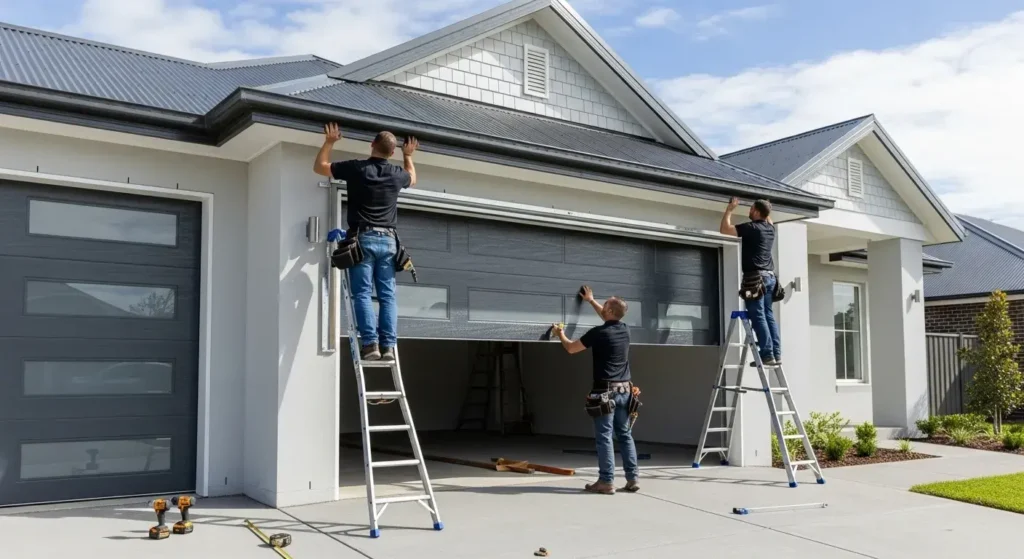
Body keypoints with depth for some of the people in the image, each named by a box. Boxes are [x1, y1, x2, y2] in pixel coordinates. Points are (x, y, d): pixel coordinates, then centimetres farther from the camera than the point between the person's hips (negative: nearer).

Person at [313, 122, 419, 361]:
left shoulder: (356, 168, -3)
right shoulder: (397, 173, 7)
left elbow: (319, 166, 11)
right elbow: (412, 179, 34)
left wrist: (329, 141, 21)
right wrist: (408, 155, 45)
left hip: (363, 238, -3)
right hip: (388, 240, 3)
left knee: (363, 293, -4)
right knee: (387, 295, 2)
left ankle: (370, 344, -13)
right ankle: (388, 345, -4)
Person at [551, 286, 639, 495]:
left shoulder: (598, 333, -12)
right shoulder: (624, 329, 7)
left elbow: (571, 348, 1)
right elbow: (608, 318, 32)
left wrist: (560, 334, 21)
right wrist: (591, 300, 44)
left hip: (606, 391, -7)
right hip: (625, 390, 7)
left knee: (604, 437, -3)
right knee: (625, 435, 10)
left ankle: (606, 482, -3)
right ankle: (632, 479, 10)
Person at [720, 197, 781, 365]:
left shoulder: (751, 228, -8)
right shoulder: (770, 228, 14)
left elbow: (724, 229, -8)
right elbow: (768, 218, 39)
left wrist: (730, 209, 1)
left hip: (756, 277, -8)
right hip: (770, 276, 8)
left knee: (758, 316, -8)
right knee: (769, 315, 8)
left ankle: (767, 355, -12)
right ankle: (776, 354, 4)